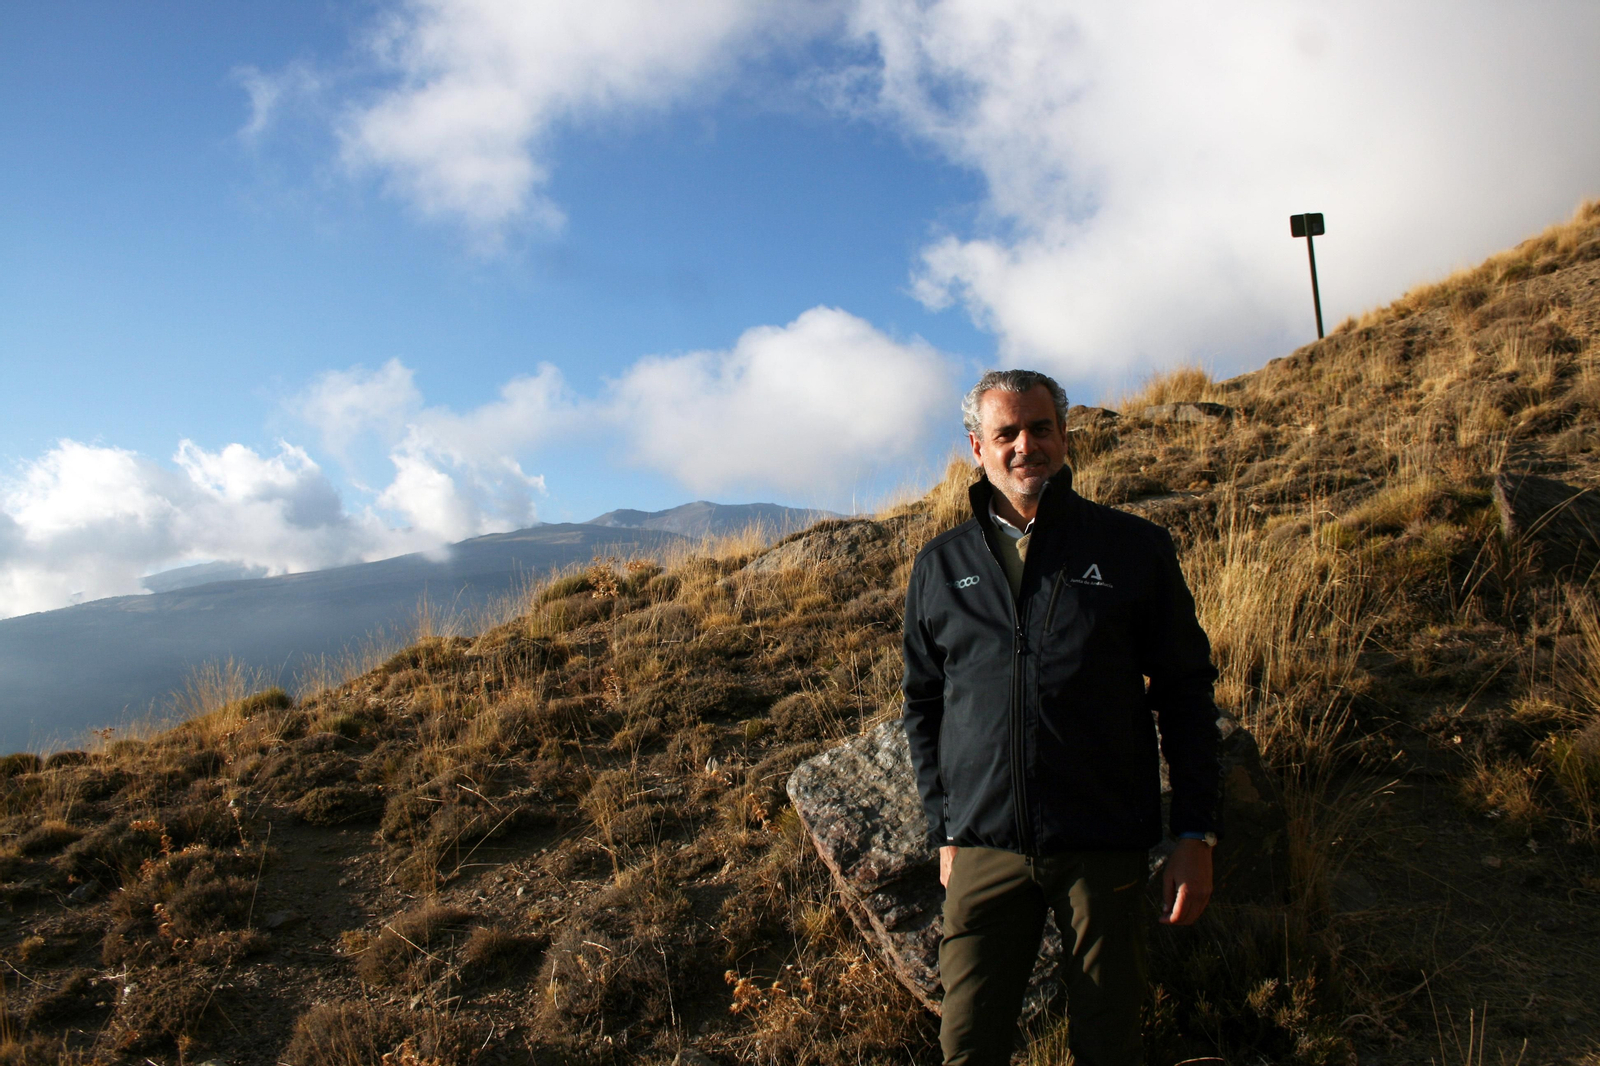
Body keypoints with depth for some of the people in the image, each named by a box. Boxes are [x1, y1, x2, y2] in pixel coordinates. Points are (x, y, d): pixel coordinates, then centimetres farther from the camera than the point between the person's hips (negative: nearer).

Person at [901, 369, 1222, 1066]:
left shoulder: (1135, 547, 3)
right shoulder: (940, 566, 7)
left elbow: (1185, 691, 4)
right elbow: (922, 706, 14)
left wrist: (1196, 835, 0)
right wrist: (944, 831, 9)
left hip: (1105, 848, -1)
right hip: (984, 850, 1)